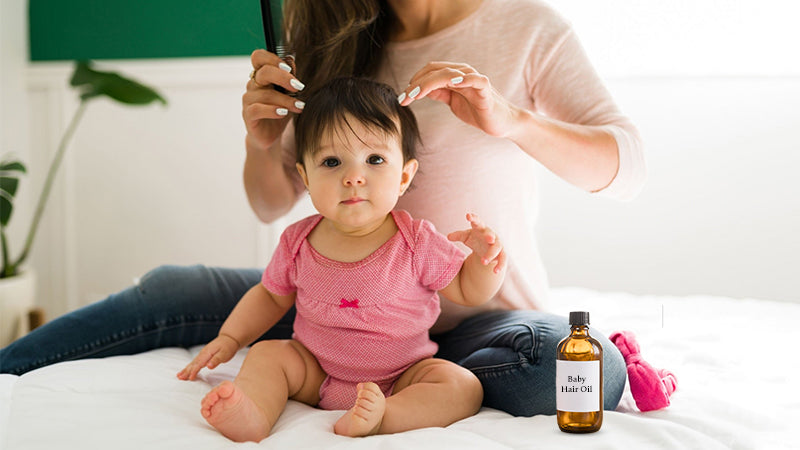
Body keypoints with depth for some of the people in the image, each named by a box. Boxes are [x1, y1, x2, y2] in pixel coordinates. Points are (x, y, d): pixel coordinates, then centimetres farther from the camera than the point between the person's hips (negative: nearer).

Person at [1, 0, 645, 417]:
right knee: (169, 291, -16)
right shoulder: (346, 52, 4)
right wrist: (260, 143, -18)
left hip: (483, 316, -2)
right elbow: (273, 205, 6)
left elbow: (628, 168, -14)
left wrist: (511, 121, -32)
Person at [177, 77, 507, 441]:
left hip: (401, 377, -2)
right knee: (265, 354, -16)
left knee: (464, 387, -25)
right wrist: (229, 338, 2)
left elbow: (468, 291, -6)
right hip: (316, 375, 3)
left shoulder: (418, 244, -15)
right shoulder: (299, 243, -7)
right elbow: (271, 295, 12)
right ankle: (252, 416, -41)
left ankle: (382, 416, -43)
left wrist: (485, 259, -26)